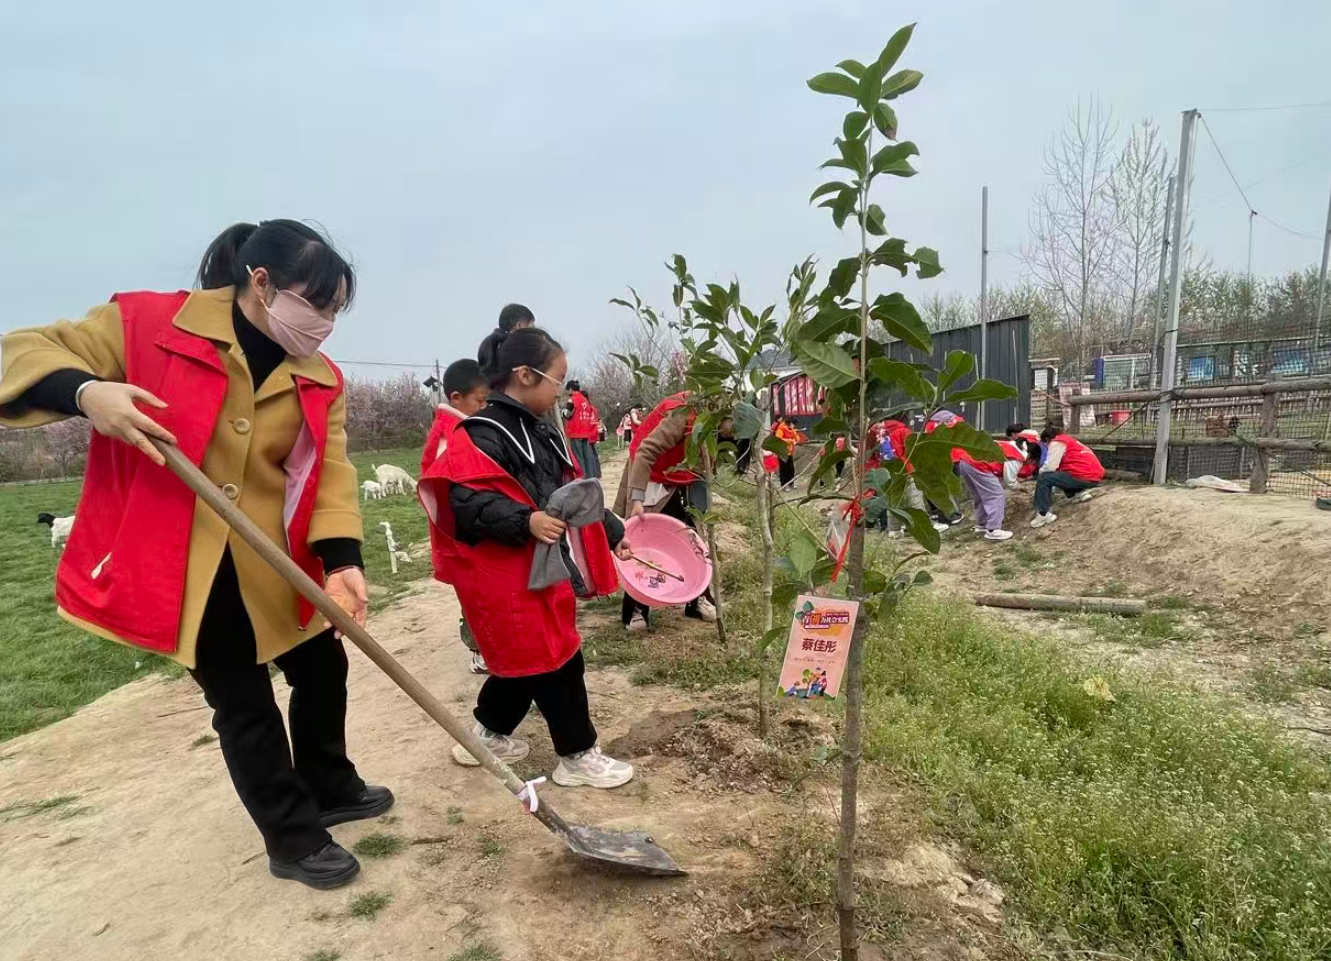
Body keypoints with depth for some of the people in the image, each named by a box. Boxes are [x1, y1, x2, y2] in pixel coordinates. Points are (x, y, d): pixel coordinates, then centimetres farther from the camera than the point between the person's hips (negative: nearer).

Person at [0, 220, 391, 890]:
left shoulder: (319, 381, -2)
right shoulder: (148, 324, -12)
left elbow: (329, 473, -8)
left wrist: (341, 560, -24)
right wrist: (86, 392, -30)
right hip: (176, 565, -5)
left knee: (323, 669, 16)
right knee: (244, 702, 6)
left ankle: (330, 790, 43)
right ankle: (294, 840, 25)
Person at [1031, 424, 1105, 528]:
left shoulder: (1056, 442, -2)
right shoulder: (1068, 439, 27)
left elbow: (1050, 467, -11)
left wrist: (1040, 471, 11)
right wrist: (1052, 489, 35)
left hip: (1085, 477, -9)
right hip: (1094, 476, 9)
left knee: (1043, 479, -6)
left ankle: (1043, 514, -13)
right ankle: (1080, 492, 15)